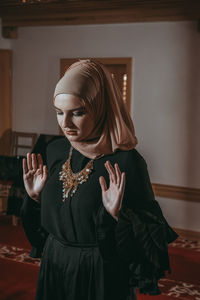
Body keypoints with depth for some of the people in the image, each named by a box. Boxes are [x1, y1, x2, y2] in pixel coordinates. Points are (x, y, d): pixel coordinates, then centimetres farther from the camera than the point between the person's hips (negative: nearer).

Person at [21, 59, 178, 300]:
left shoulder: (126, 162, -20)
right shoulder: (55, 151, -1)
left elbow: (152, 233, -16)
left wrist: (118, 215, -30)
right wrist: (35, 197, -5)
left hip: (102, 277, -5)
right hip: (55, 270, 6)